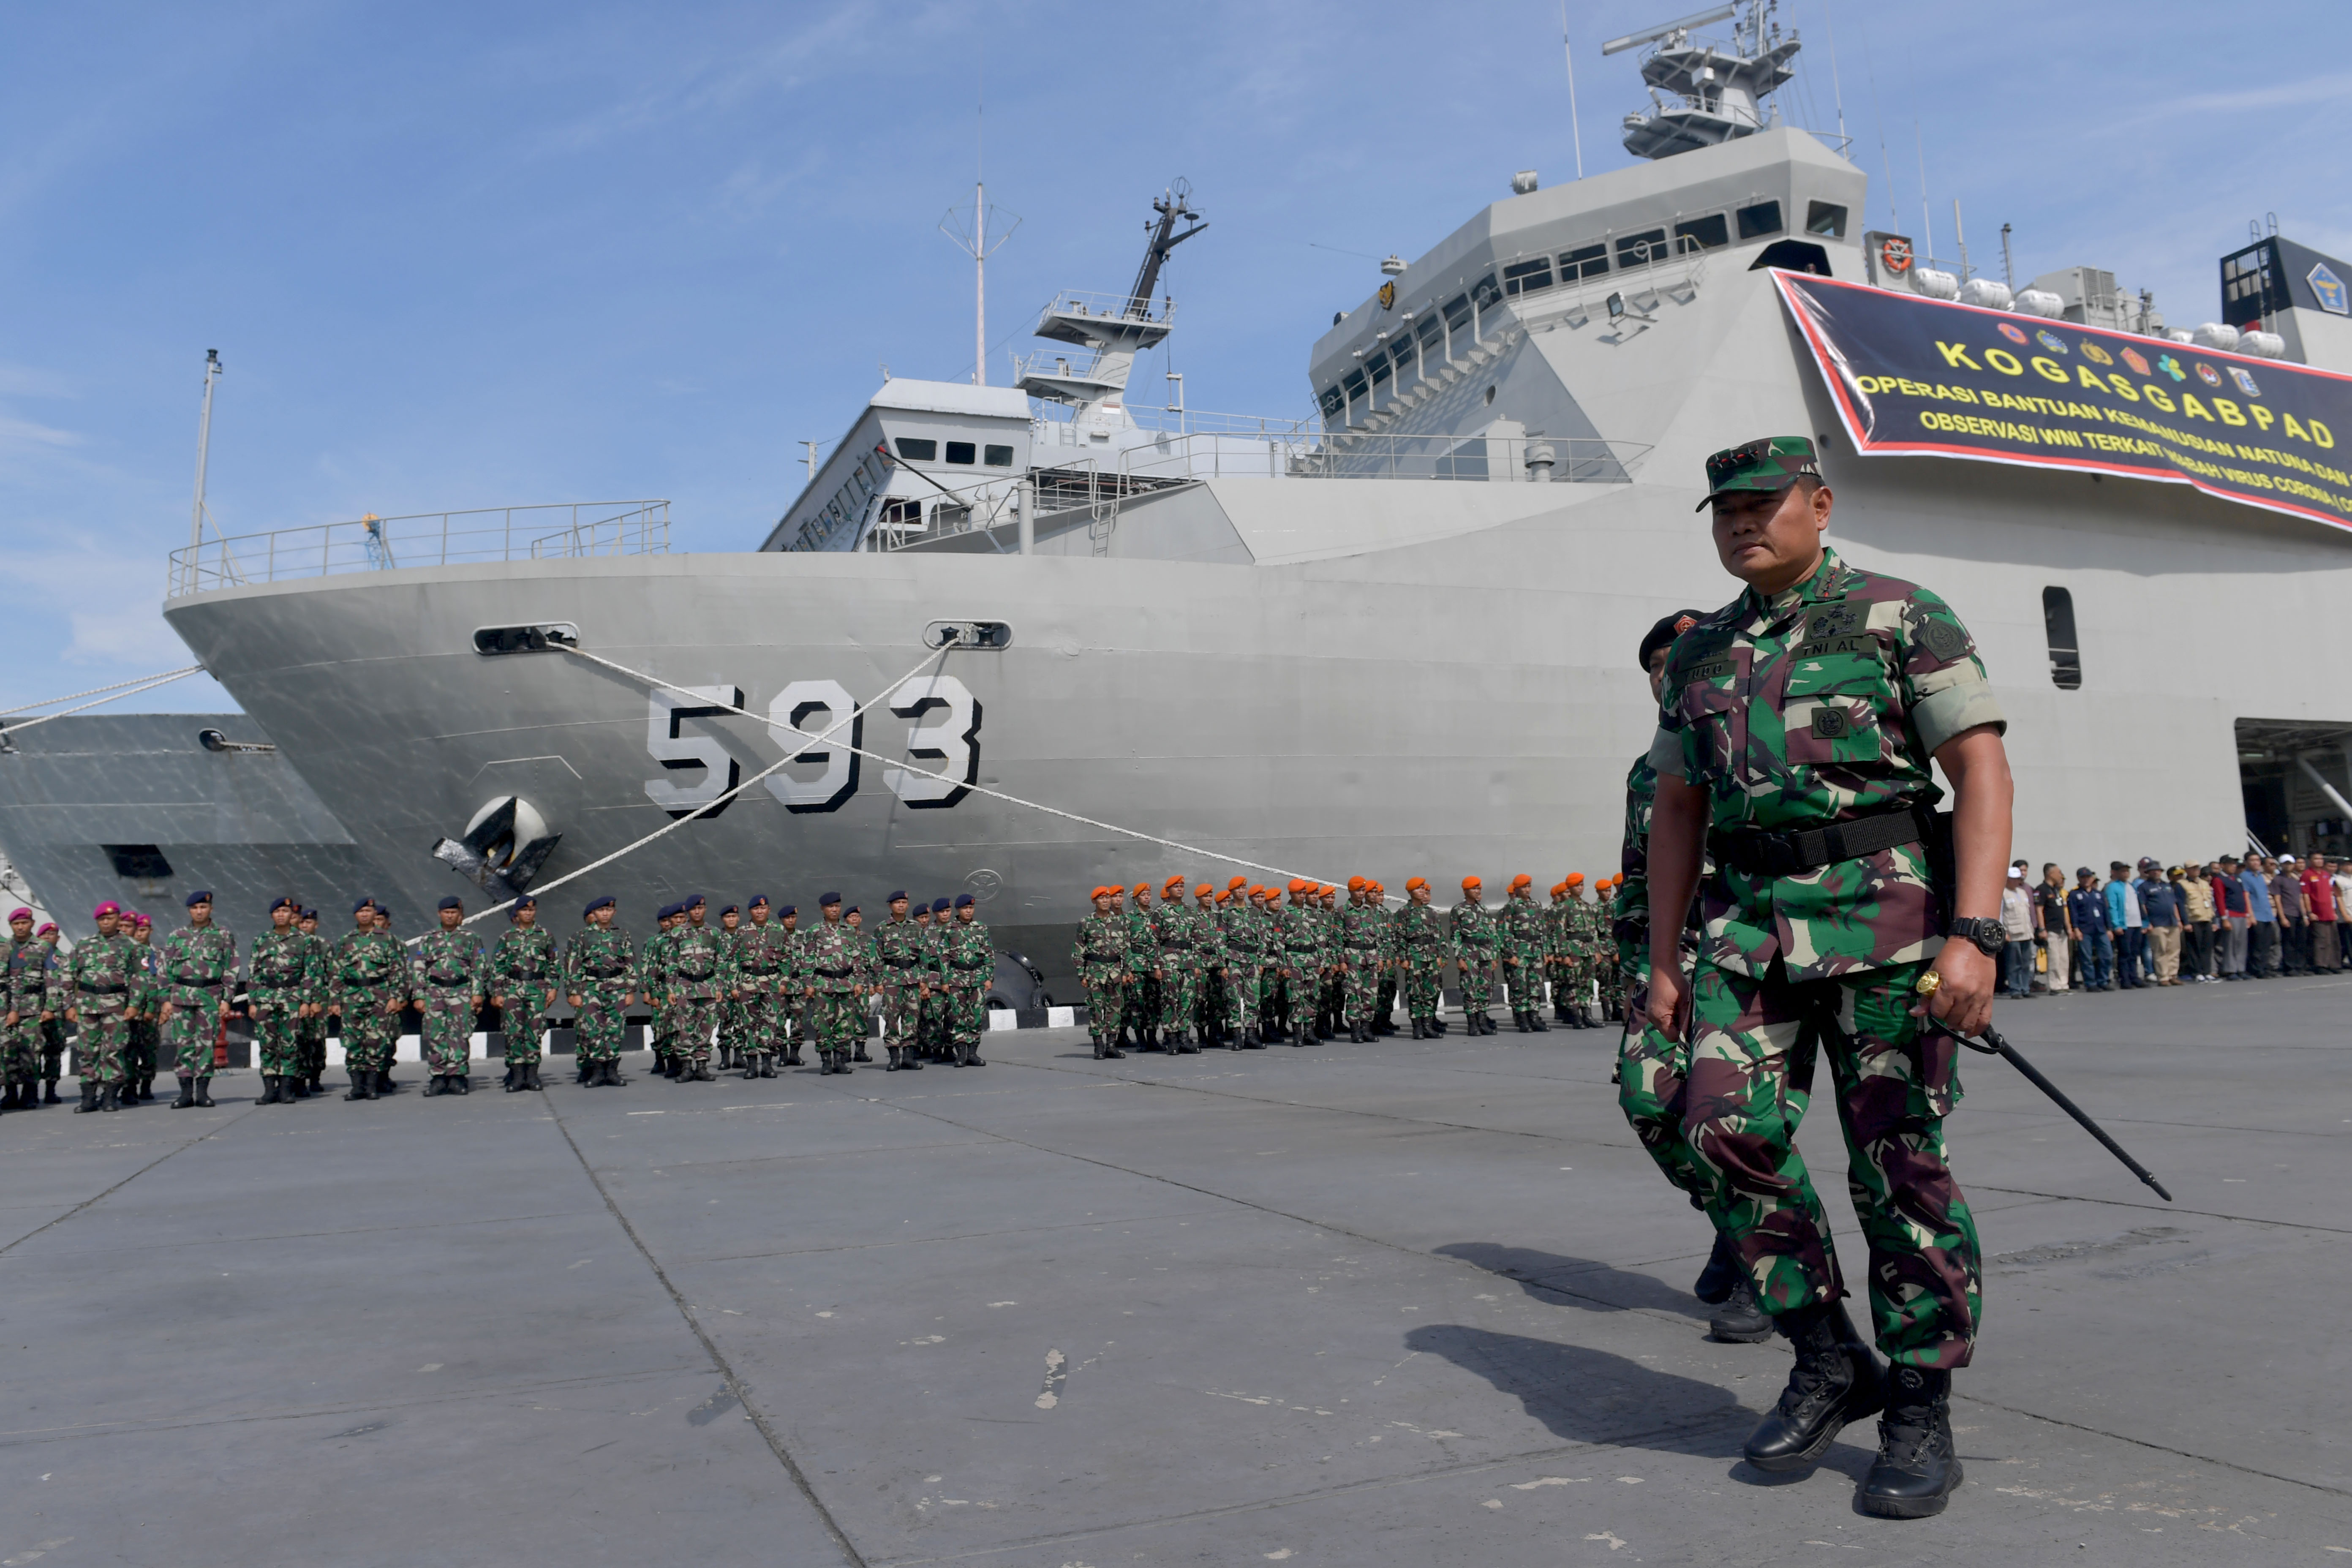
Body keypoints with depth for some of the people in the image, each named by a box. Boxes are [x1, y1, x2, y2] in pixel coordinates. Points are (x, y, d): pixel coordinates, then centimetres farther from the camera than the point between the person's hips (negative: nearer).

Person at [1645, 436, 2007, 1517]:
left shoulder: (1903, 619, 0)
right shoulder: (1698, 656, 15)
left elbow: (1982, 774, -7)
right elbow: (1677, 813, 17)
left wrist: (1973, 934, -18)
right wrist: (1664, 960, 12)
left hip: (1883, 915, -4)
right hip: (1750, 924, 4)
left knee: (1898, 1163, -1)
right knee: (1728, 1127, -9)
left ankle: (1921, 1415, 15)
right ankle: (1829, 1363, 10)